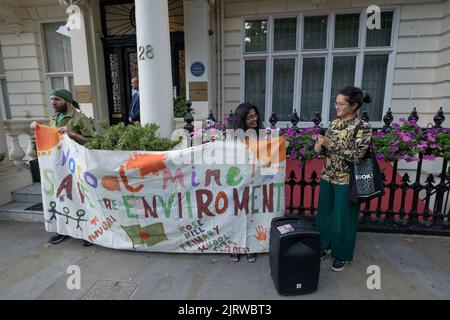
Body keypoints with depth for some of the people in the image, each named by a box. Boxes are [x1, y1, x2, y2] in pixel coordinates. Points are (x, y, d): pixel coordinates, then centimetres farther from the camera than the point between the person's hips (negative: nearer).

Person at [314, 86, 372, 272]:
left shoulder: (363, 127, -14)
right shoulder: (334, 123, 5)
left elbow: (356, 156, -22)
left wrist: (331, 144, -24)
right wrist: (320, 148, -10)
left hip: (346, 180, -6)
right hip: (327, 176, 6)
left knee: (343, 218, 8)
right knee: (324, 213, 15)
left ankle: (342, 255, 29)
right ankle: (324, 246, 36)